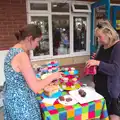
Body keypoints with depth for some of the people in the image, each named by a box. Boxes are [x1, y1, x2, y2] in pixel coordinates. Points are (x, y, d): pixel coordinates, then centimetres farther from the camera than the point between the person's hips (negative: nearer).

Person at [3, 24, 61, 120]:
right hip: (21, 102, -9)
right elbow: (35, 88, -26)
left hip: (12, 97, 9)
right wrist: (52, 76, -12)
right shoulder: (22, 55, -27)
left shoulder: (13, 50, 2)